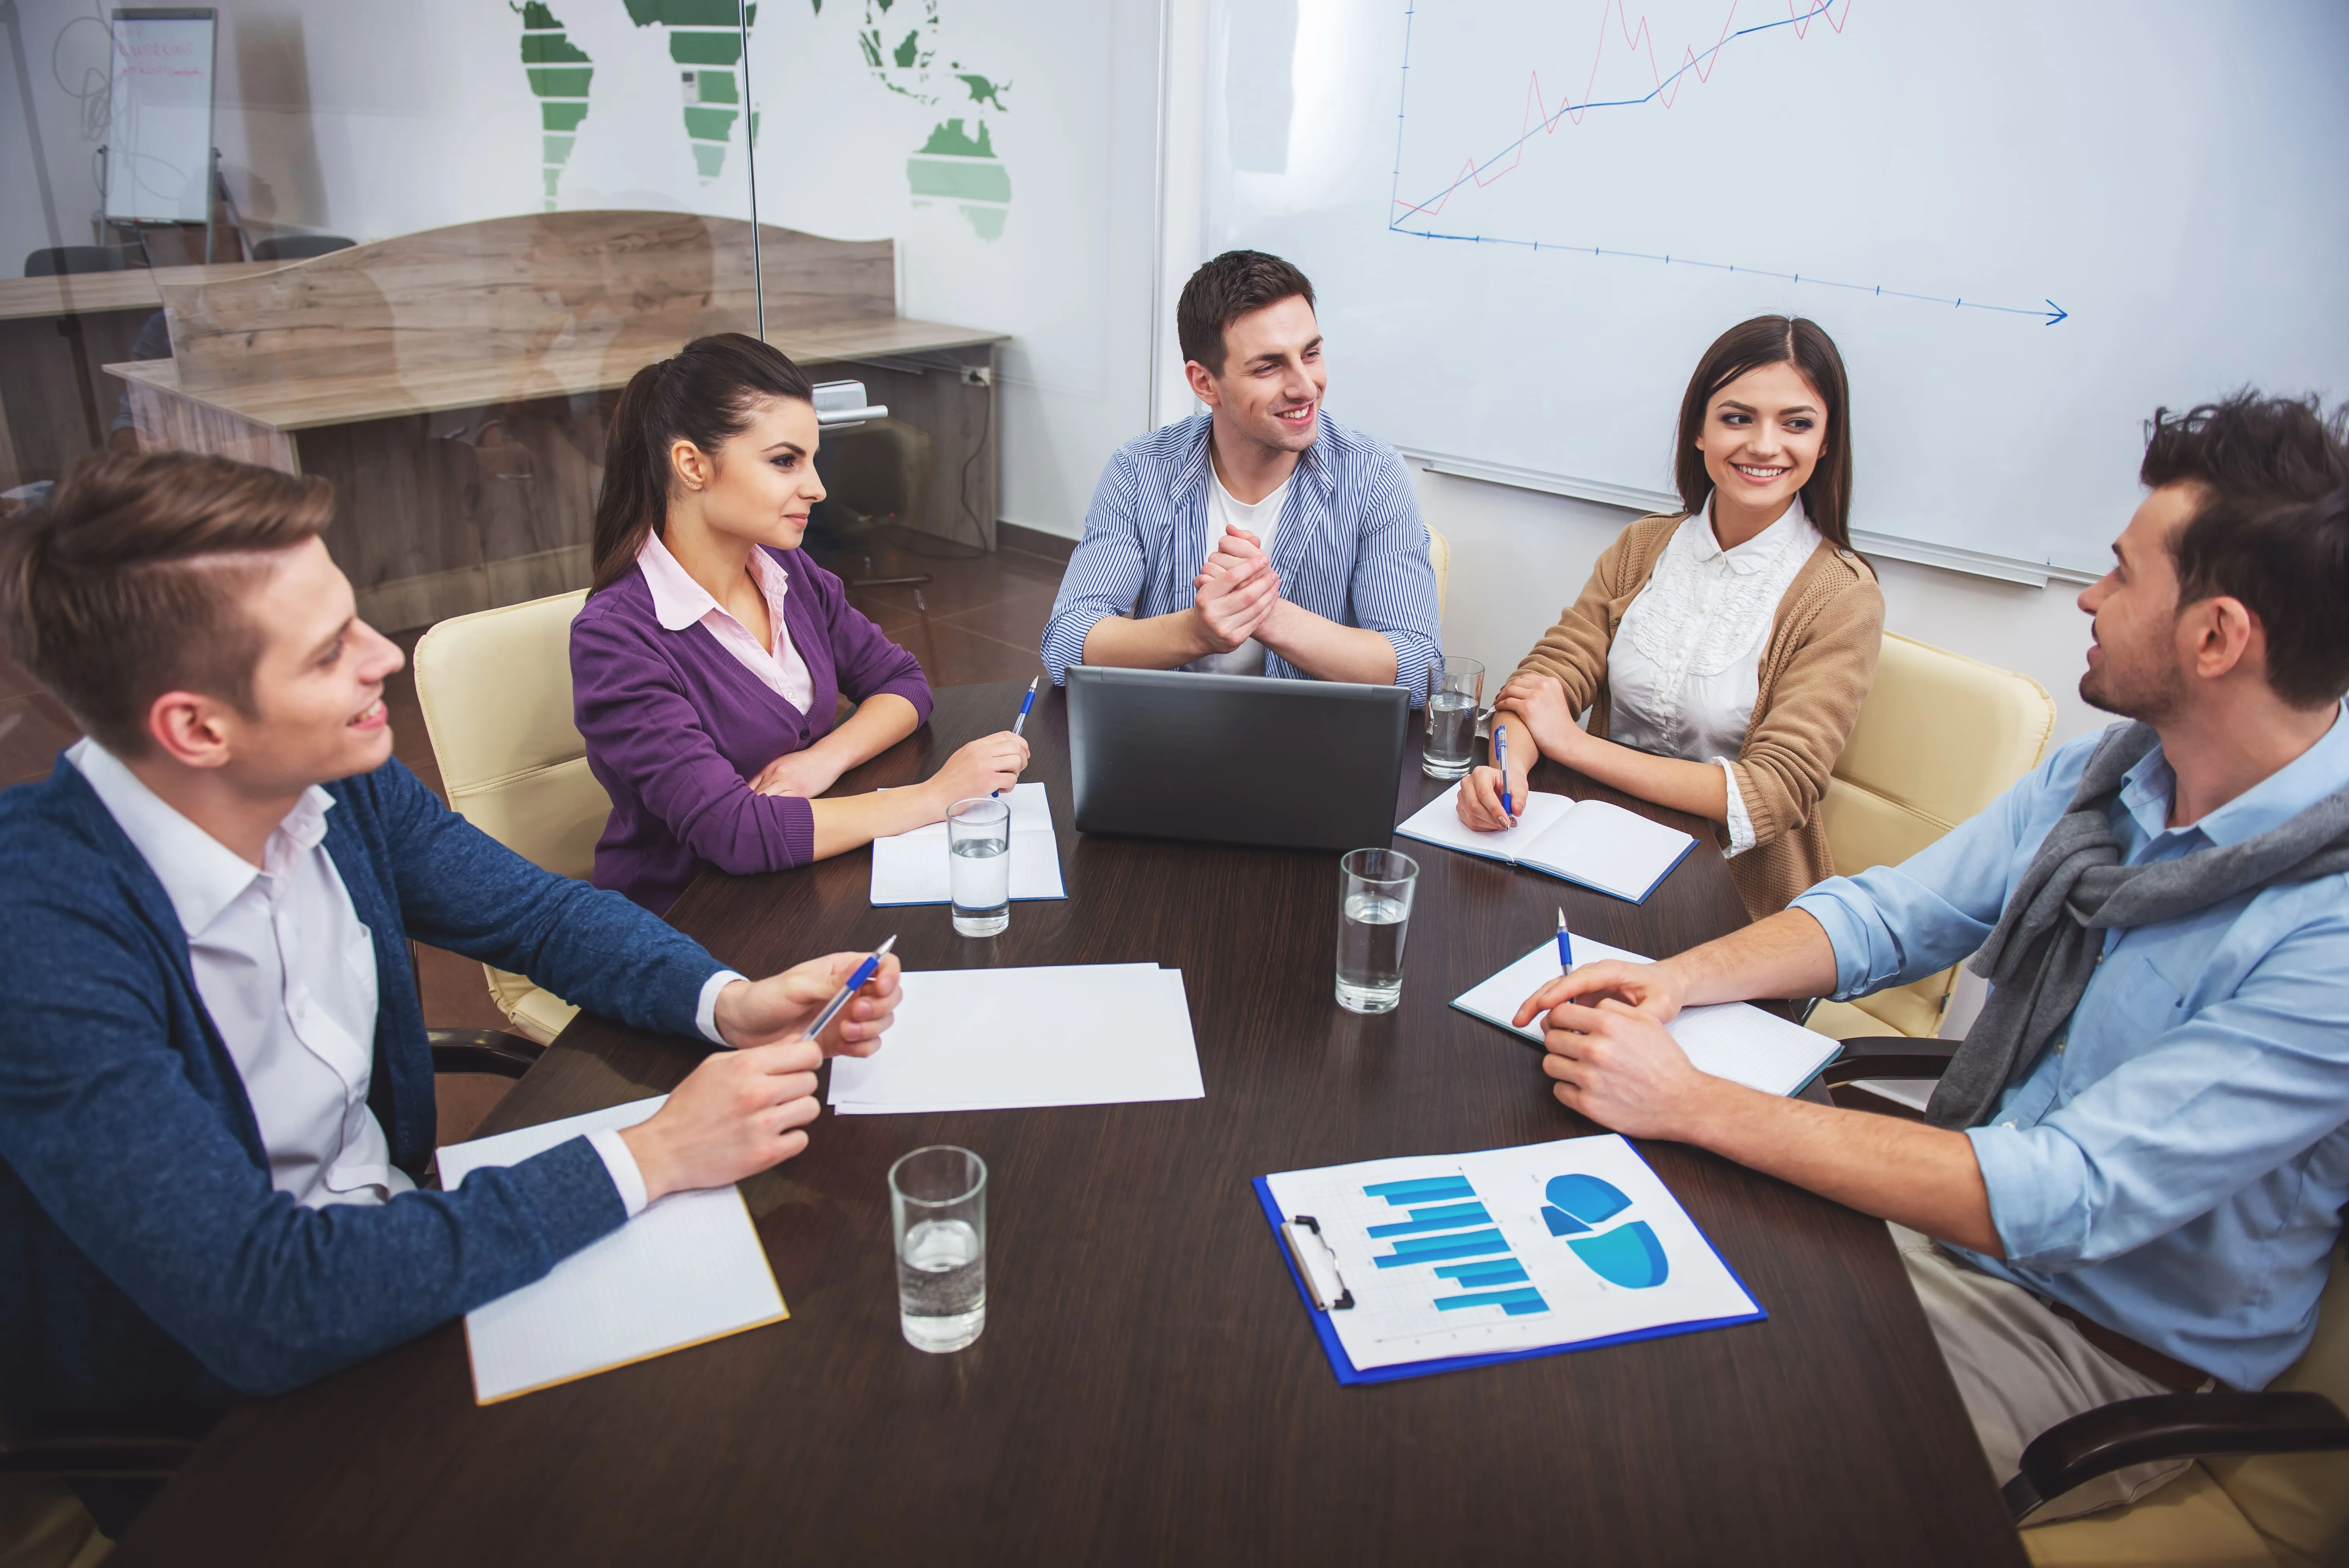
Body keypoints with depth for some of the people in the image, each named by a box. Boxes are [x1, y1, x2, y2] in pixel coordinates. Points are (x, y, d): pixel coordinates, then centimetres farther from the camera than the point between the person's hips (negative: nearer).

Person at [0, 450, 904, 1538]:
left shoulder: (342, 782, -9)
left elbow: (541, 914, 4)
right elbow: (265, 1307, -33)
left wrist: (728, 1003, -15)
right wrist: (647, 1158, -29)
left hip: (387, 1247, 6)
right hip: (210, 1407, -6)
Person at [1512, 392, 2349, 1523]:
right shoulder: (2110, 771, -3)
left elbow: (2062, 1199, -32)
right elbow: (1889, 914, 3)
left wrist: (1692, 1104, -34)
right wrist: (1680, 980, -16)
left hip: (2102, 1341, -6)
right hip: (1958, 1201, 6)